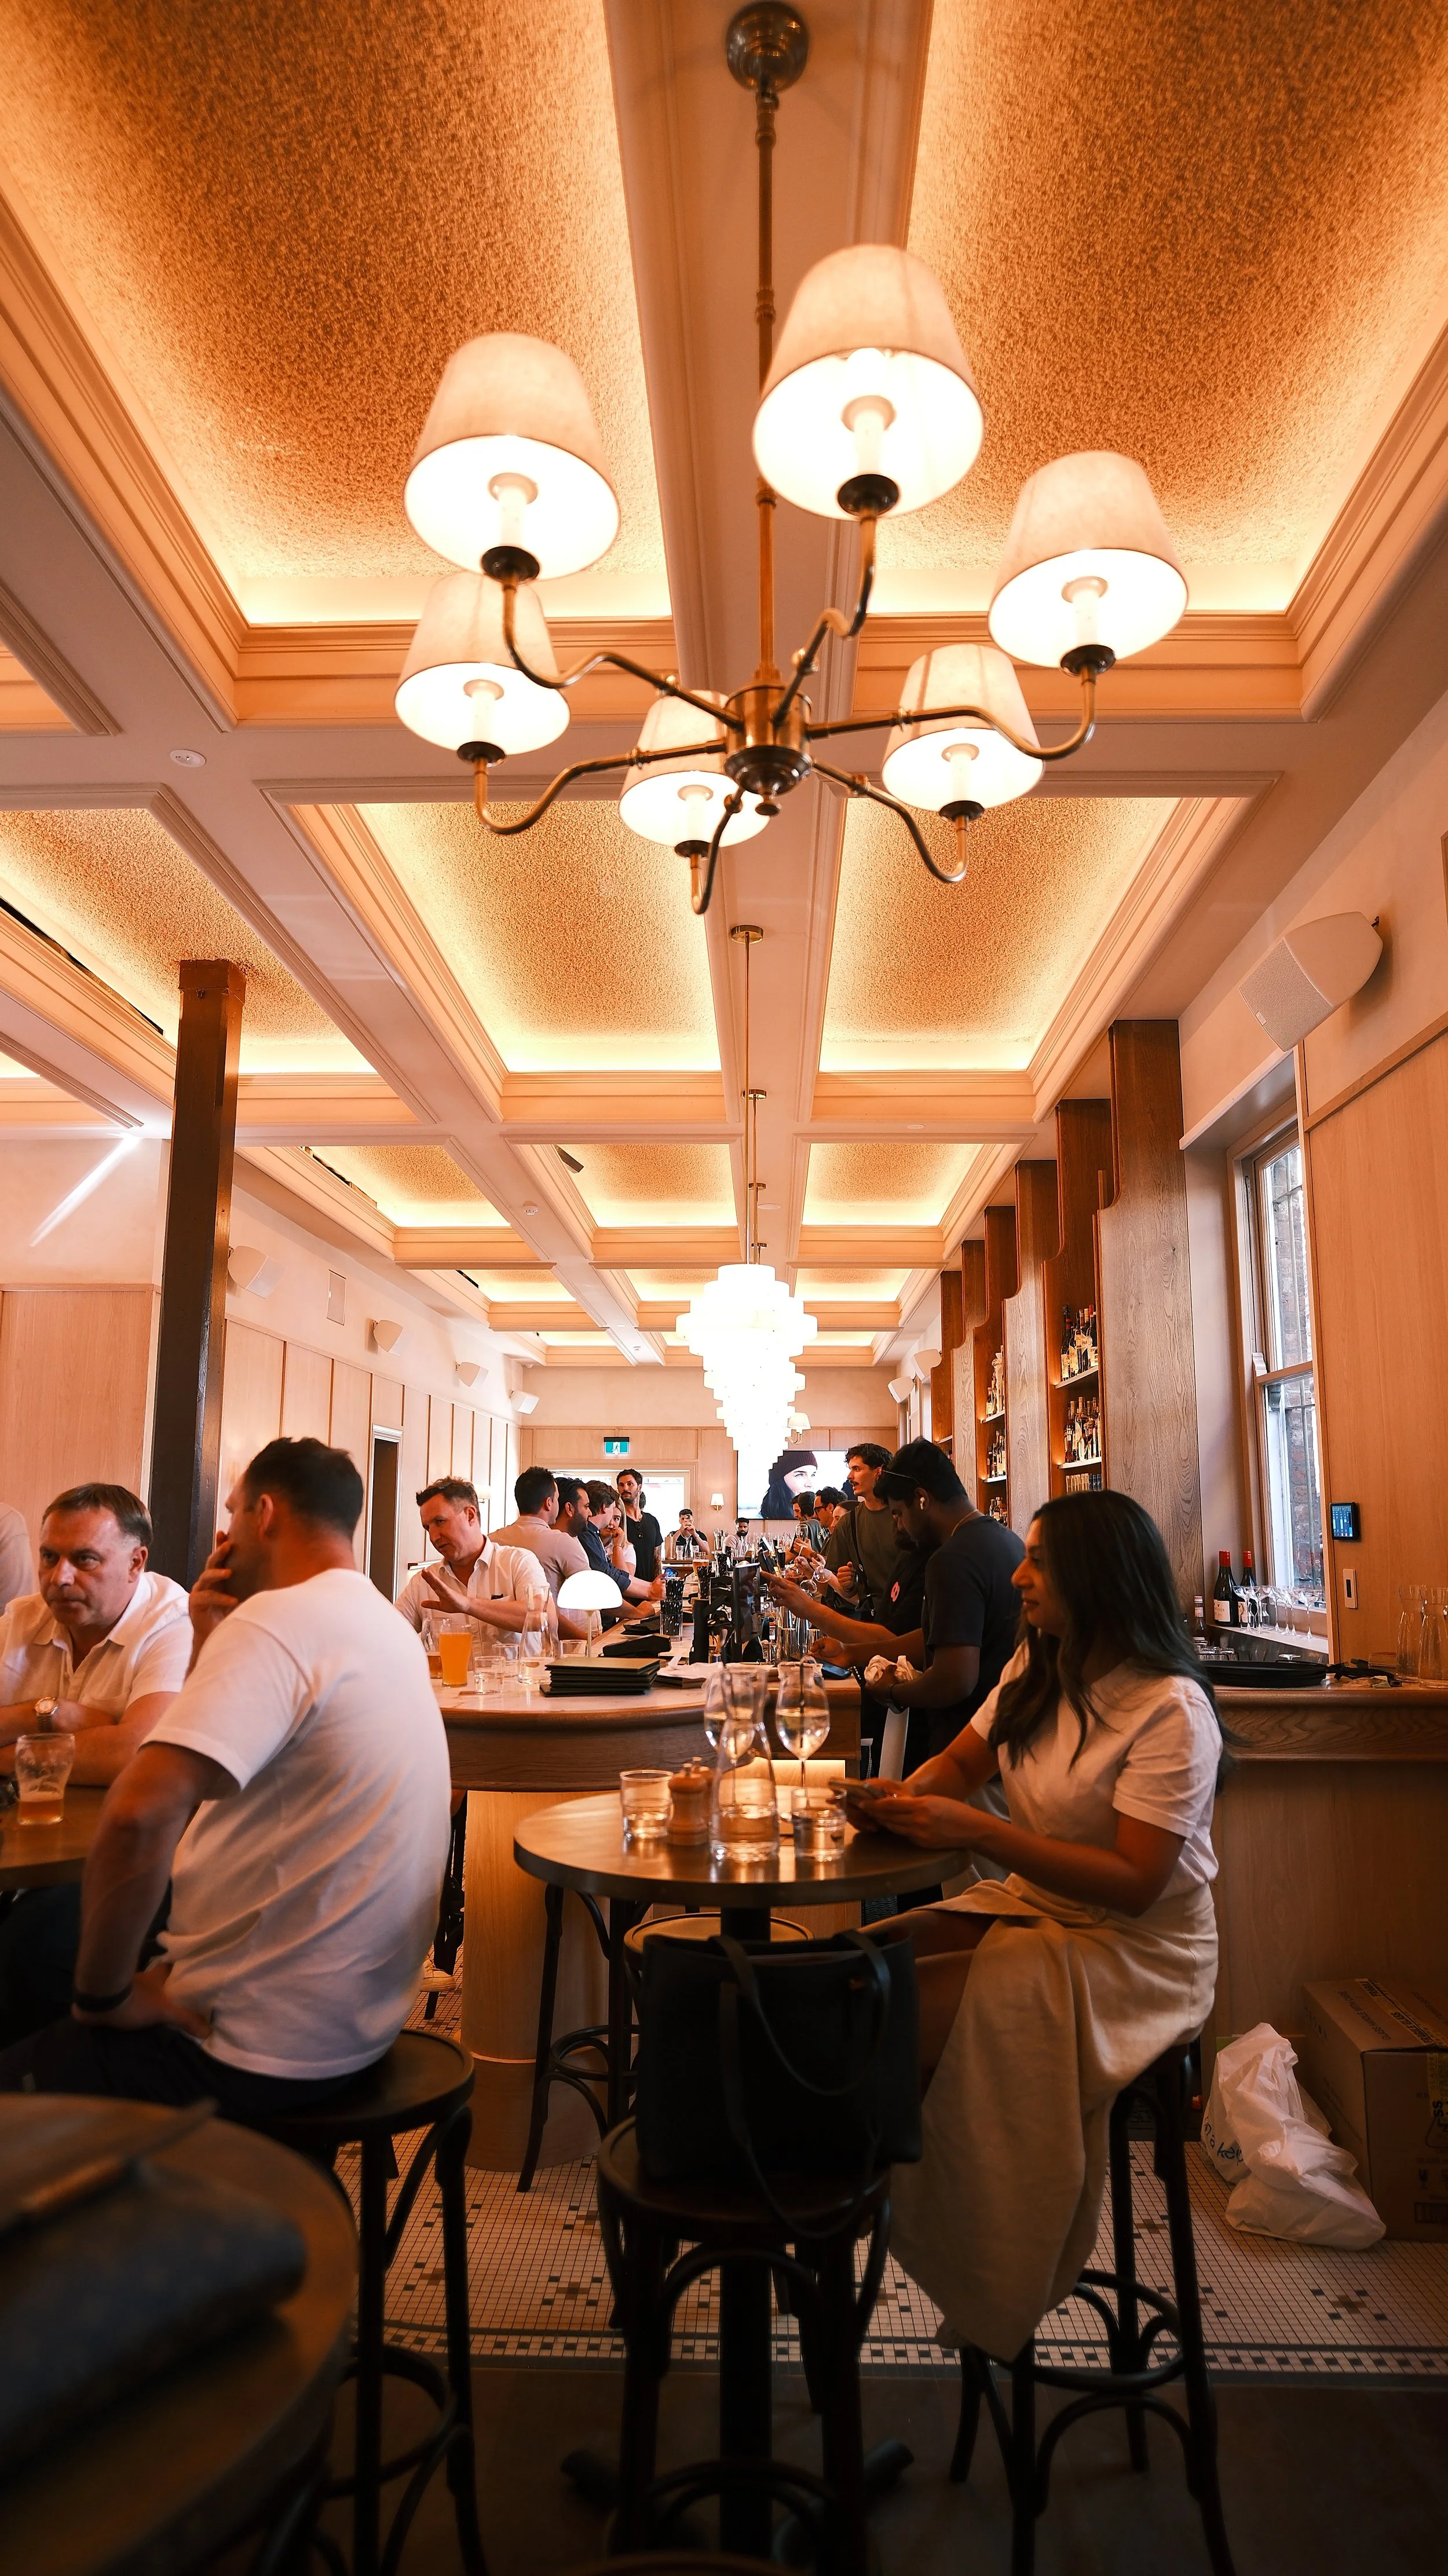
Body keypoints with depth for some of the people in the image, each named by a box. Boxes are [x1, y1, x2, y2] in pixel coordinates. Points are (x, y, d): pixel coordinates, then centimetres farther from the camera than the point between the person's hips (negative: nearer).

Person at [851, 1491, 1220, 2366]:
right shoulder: (1039, 1667, 3)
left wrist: (976, 1830, -31)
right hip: (1034, 1905, 7)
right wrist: (904, 1795, -12)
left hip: (1136, 1951, -7)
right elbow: (963, 1762, 12)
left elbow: (1134, 1883, -25)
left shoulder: (1169, 1708, -20)